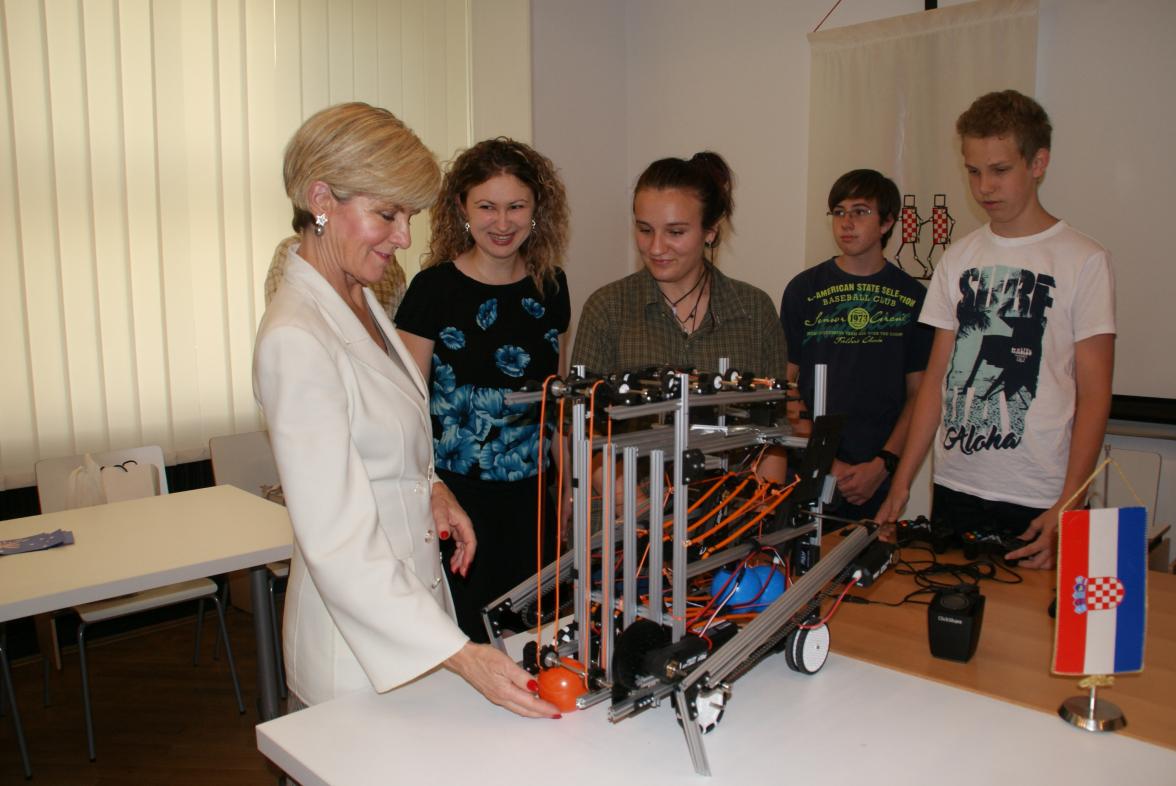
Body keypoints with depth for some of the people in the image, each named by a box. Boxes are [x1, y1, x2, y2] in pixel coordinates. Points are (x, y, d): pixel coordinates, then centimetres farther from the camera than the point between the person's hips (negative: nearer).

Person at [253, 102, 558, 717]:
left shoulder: (359, 301, 4)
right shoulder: (295, 342, -25)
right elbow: (337, 543, -28)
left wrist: (429, 486, -1)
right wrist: (460, 655, -32)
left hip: (412, 595, 8)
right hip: (358, 646, -8)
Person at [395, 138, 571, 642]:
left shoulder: (550, 288, 6)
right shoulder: (434, 288, -9)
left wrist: (570, 480, 13)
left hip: (528, 493, 5)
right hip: (456, 495, -4)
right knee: (462, 634, 3)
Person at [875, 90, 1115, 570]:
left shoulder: (1083, 261, -5)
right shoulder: (959, 258, 7)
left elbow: (1094, 394, -6)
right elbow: (936, 377, 7)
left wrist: (1068, 506, -14)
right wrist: (902, 482, 3)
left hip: (1038, 500, -4)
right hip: (954, 488, 4)